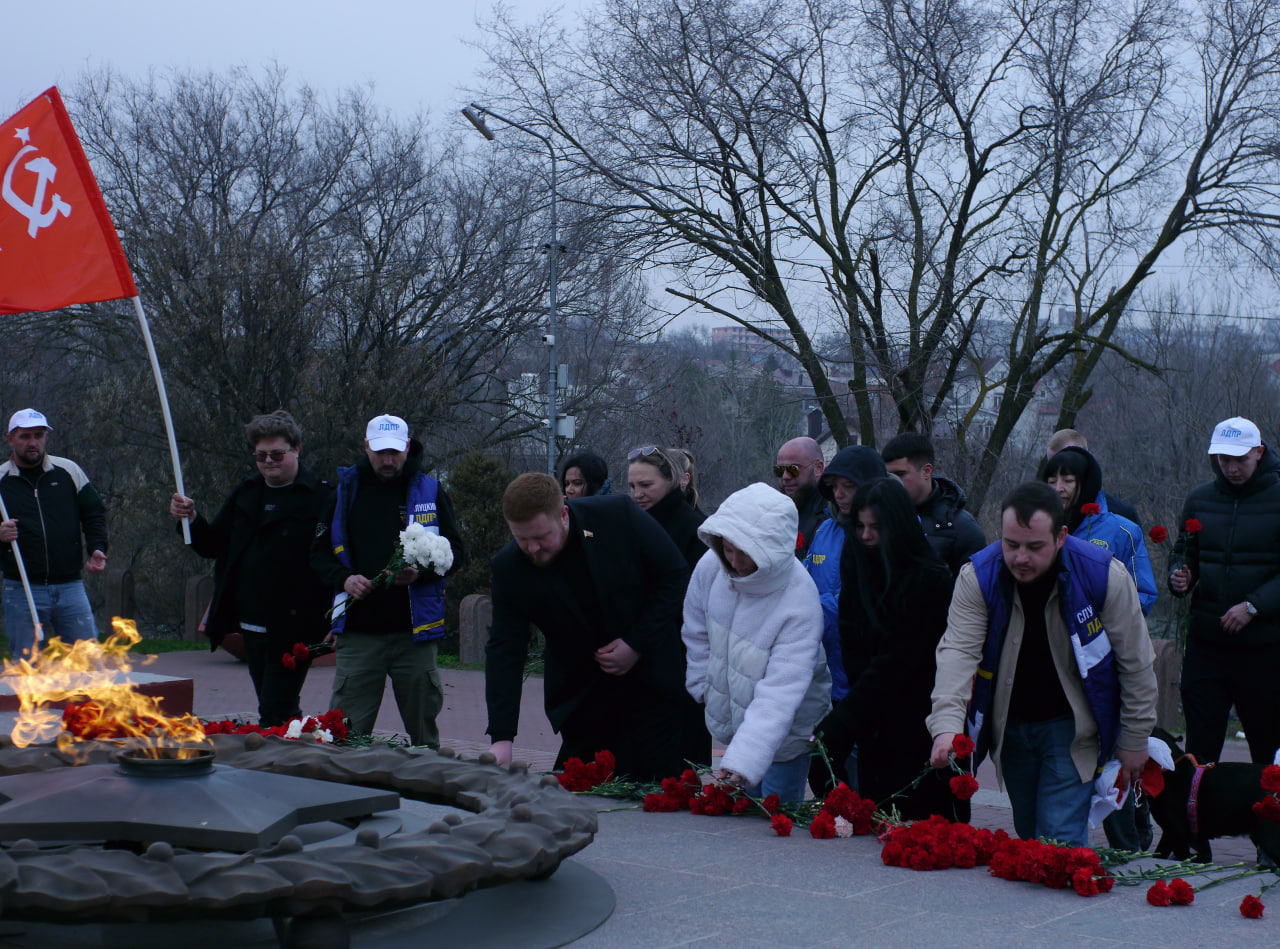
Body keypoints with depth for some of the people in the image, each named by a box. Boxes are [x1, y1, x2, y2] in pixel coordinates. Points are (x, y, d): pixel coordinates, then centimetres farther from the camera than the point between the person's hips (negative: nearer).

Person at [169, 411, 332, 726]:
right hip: (252, 626, 7)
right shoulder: (245, 494, 14)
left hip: (293, 628, -7)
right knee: (277, 710, 15)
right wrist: (191, 519, -1)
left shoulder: (320, 497, -10)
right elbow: (214, 546, 19)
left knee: (274, 717, -9)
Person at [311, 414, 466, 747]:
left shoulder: (428, 490, 6)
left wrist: (421, 572, -13)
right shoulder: (346, 489, 8)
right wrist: (343, 579, -8)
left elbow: (455, 552, 7)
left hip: (414, 632, 0)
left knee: (424, 734, 7)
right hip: (358, 631, 0)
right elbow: (319, 553, 12)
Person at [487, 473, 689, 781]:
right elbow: (505, 650, -11)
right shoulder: (509, 568, -11)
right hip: (580, 695, 1)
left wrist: (638, 644, -13)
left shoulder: (620, 515, -15)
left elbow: (674, 574, -5)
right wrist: (502, 738, -19)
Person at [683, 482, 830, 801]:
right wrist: (706, 686, 8)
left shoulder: (800, 604, -30)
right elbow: (696, 632, 9)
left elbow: (780, 694, -35)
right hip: (730, 720, 5)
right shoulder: (711, 566, -14)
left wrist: (740, 764, -43)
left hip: (782, 736, -5)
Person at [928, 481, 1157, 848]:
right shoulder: (978, 576, -15)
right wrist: (947, 724, -39)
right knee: (1028, 835, 14)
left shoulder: (1105, 576, -19)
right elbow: (959, 651, -24)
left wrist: (1134, 740, -2)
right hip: (1009, 726, 3)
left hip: (1071, 726, -3)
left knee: (1060, 841, -12)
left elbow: (1134, 662, -8)